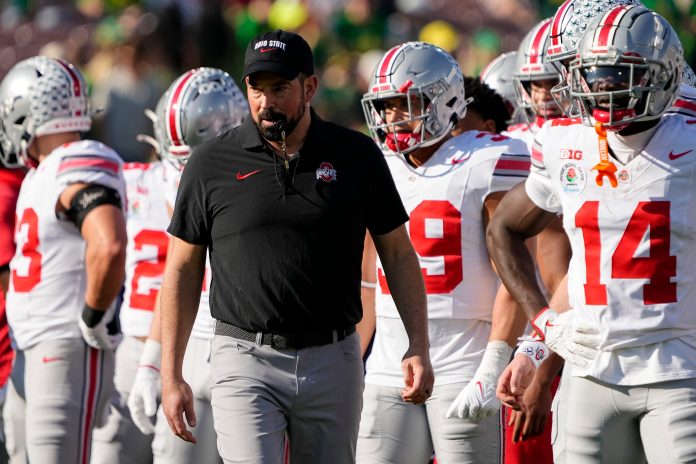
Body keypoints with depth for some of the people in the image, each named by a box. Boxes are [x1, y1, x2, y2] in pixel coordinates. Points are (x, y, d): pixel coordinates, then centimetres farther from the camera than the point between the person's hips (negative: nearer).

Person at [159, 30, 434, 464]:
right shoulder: (213, 164, 1)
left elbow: (398, 253, 10)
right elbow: (183, 270, 6)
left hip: (332, 363, 2)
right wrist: (171, 376, 3)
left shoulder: (356, 157, 3)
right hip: (246, 362, -2)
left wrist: (419, 346, 0)